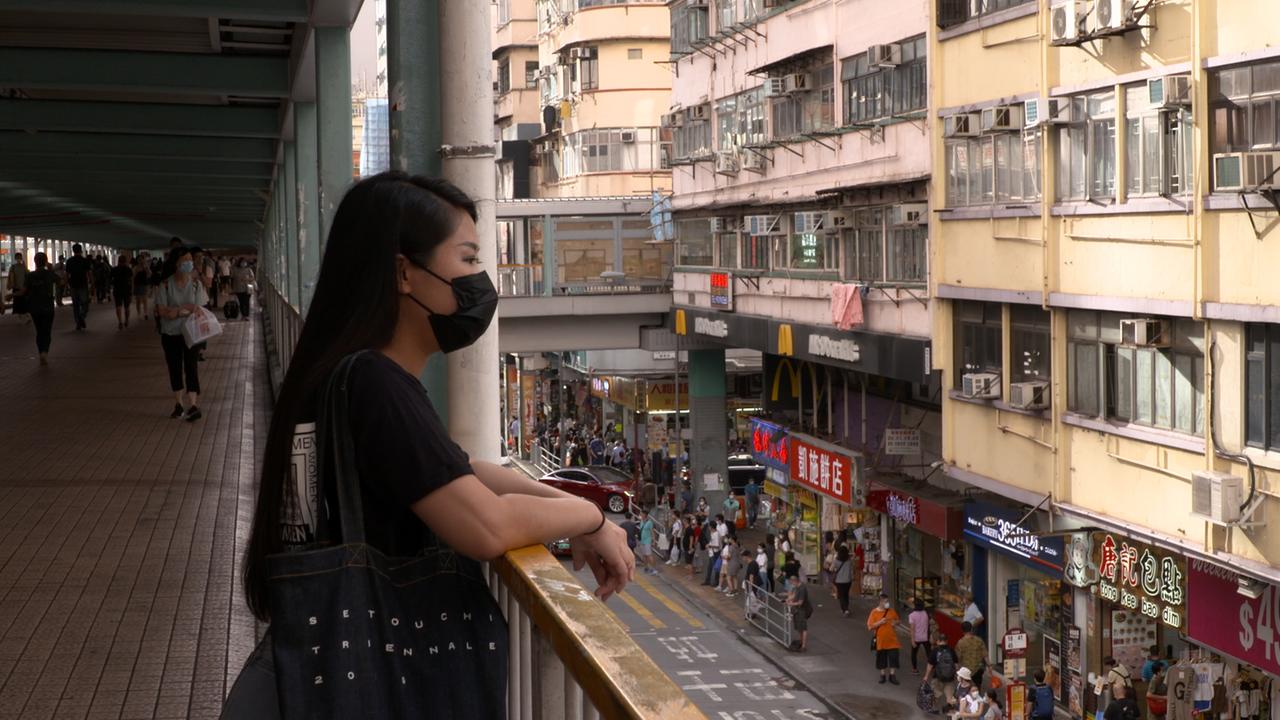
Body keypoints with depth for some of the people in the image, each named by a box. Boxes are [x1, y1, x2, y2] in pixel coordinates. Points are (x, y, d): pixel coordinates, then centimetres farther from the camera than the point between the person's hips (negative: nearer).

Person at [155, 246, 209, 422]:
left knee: (191, 367, -8)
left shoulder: (196, 284, -5)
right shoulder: (166, 285, -7)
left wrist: (176, 312, -16)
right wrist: (186, 308, -18)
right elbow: (162, 311, -13)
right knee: (175, 368, 9)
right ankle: (179, 404, 21)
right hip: (170, 333, 1)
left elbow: (198, 309, -6)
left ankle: (193, 405, -13)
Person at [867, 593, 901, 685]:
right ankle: (883, 675, 23)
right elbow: (870, 627, -9)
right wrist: (879, 622, -22)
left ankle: (892, 675, 8)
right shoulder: (874, 612, -8)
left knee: (893, 657, -2)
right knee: (881, 658, 8)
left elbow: (897, 621, 18)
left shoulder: (892, 611, 3)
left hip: (892, 640, 2)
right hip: (881, 640, -2)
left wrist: (895, 622, -6)